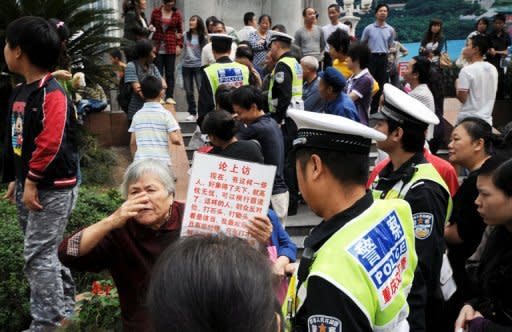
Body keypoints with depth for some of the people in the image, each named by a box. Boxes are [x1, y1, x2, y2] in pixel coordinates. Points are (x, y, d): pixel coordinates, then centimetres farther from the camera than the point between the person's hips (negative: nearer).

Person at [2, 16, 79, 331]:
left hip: (52, 188, -9)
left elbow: (50, 144, -25)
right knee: (45, 252, 17)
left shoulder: (52, 93, -18)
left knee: (38, 256, -7)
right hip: (28, 185, 9)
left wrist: (32, 182, -20)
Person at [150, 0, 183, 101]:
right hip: (157, 47, 0)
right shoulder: (156, 12, 2)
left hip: (171, 48, 0)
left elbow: (180, 31, 7)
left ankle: (169, 96, 9)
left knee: (170, 74, 3)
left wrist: (179, 45, -2)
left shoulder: (177, 14, 2)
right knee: (158, 73, 0)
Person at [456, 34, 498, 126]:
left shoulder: (467, 70, -15)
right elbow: (491, 95, 15)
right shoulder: (493, 69, 7)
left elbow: (462, 98, -14)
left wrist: (457, 86, 3)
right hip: (486, 120, 6)